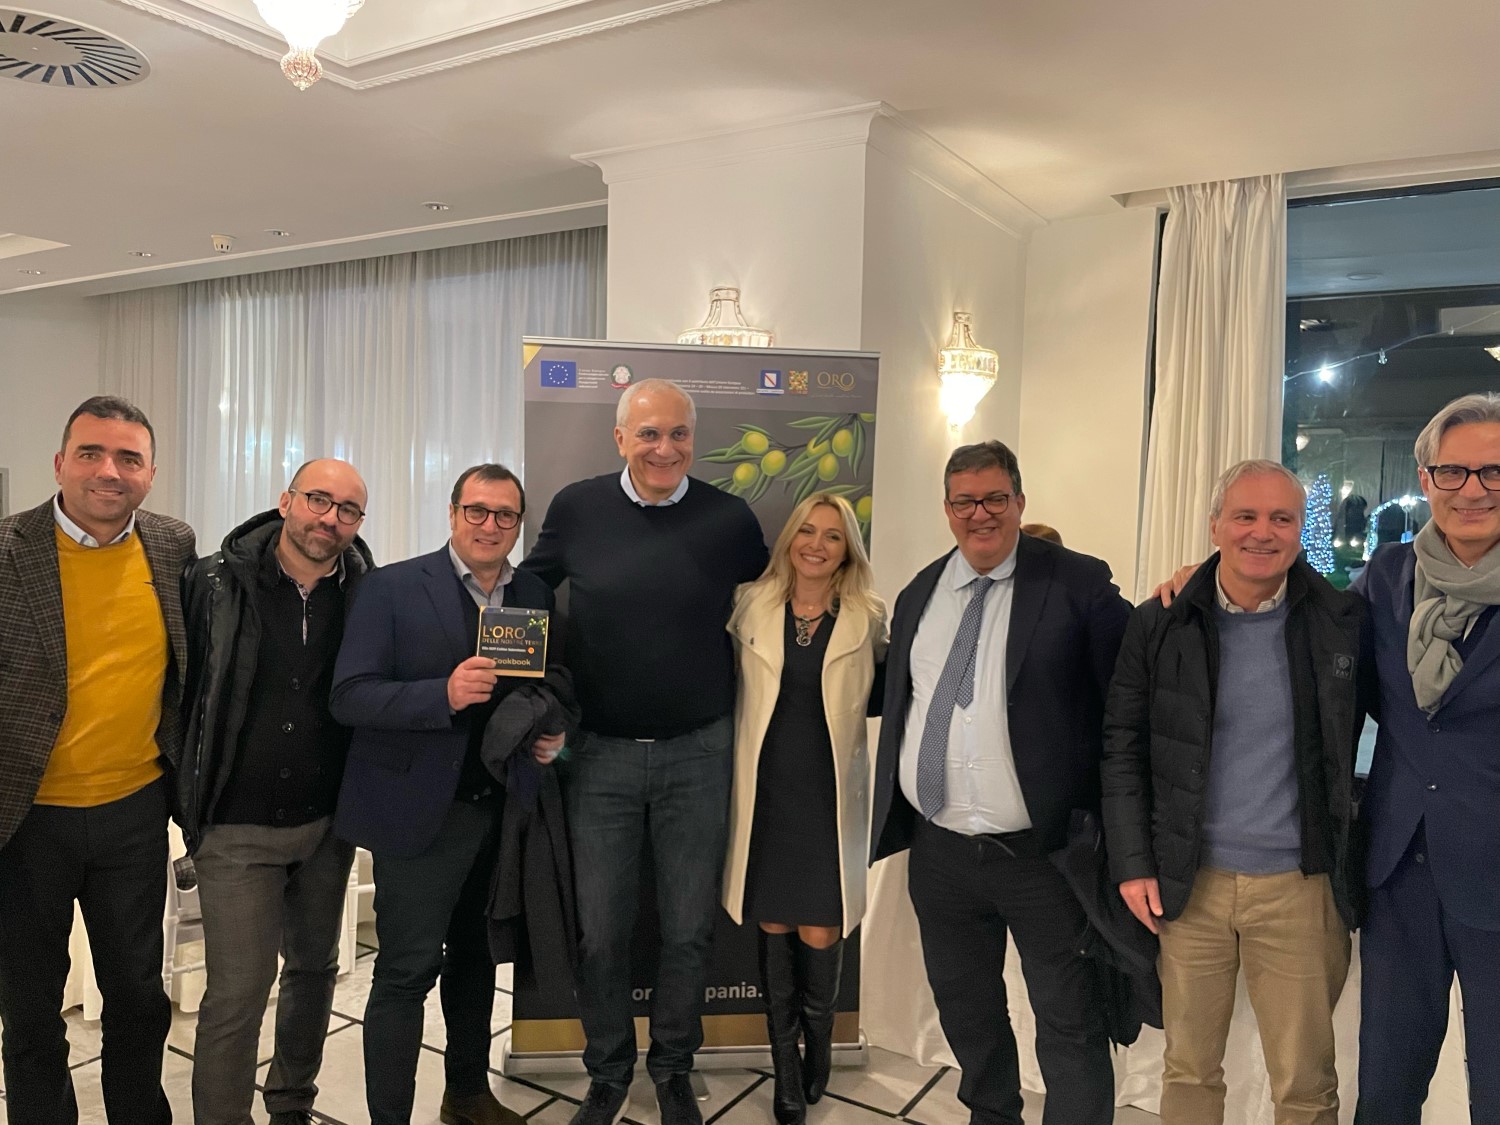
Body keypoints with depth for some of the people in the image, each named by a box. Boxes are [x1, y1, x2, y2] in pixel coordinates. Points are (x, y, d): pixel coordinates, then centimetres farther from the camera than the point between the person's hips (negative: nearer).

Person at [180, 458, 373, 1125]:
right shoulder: (216, 583, -9)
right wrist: (185, 797, -3)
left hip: (328, 822, 3)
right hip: (238, 828, -3)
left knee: (315, 968, 19)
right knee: (236, 992, -1)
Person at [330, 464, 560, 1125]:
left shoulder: (536, 598, 6)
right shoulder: (392, 588, -8)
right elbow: (349, 697, -14)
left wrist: (551, 736, -7)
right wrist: (444, 695, -28)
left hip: (500, 812, 5)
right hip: (421, 813, -5)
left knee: (475, 959, 20)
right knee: (406, 973, -1)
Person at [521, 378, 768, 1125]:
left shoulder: (729, 518, -6)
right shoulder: (576, 509, -4)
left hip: (698, 753, 0)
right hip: (599, 753, 0)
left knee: (689, 928, 12)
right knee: (600, 930, 10)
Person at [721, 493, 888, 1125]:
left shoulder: (868, 618, -2)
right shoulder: (752, 605, 2)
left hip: (829, 795, -1)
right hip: (765, 790, 1)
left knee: (819, 932, 0)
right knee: (772, 927, 10)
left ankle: (818, 1037, 33)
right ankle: (786, 1068, 29)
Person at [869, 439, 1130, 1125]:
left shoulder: (1077, 583, -8)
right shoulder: (918, 595, 9)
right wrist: (893, 820, 14)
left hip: (1043, 852, -5)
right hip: (938, 850, 6)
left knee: (1072, 1027, 7)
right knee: (964, 1011, 23)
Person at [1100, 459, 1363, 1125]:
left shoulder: (1344, 621, -2)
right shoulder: (1159, 625, -2)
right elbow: (1122, 748, 2)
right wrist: (1132, 864, -3)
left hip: (1300, 888, 0)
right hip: (1188, 883, 0)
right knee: (1189, 1070, 13)